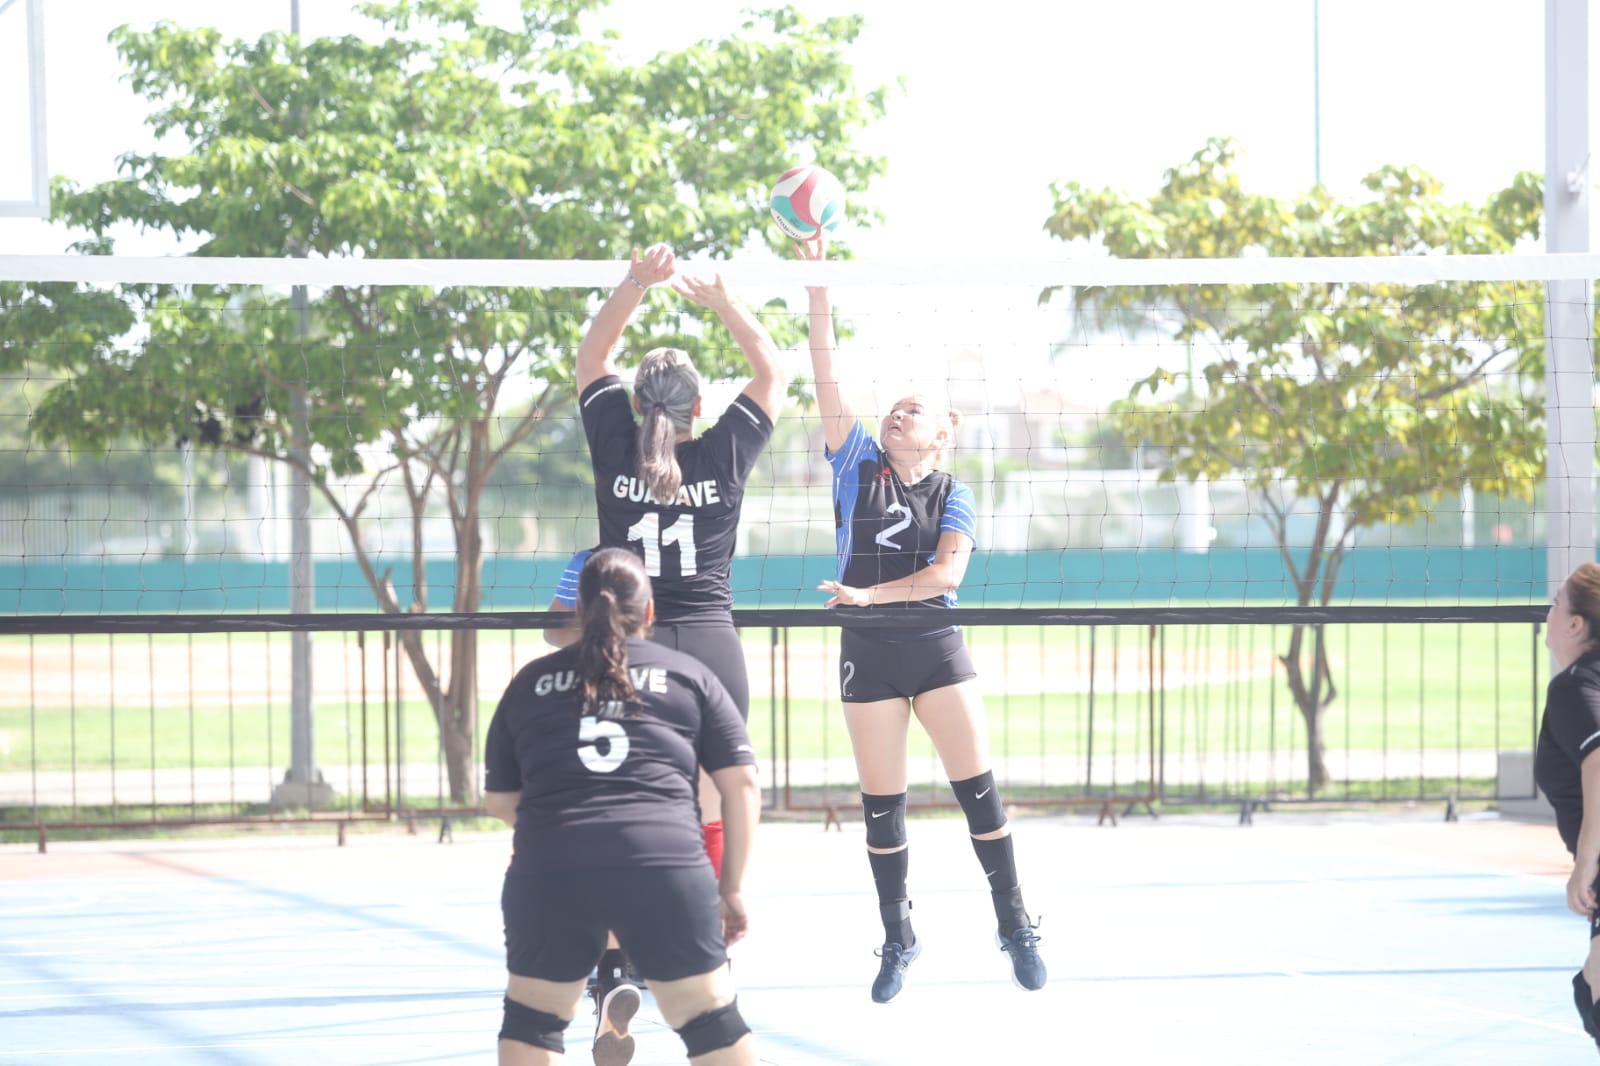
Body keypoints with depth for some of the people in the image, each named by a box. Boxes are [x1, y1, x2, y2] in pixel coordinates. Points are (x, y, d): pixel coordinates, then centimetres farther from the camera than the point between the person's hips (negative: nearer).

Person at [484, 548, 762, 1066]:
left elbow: (499, 801, 23)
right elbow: (741, 785, 10)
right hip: (668, 868, 0)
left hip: (547, 872, 1)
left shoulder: (529, 683, 18)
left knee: (532, 1018, 18)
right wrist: (732, 887, 16)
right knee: (711, 1022, 11)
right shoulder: (689, 675, 15)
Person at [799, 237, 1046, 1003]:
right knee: (881, 802, 4)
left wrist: (873, 593, -24)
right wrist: (817, 281, -10)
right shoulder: (858, 466, 6)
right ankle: (897, 940, 14)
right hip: (867, 652, 1)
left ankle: (1014, 924, 5)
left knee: (977, 785, -5)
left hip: (935, 645, -1)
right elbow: (826, 372, -2)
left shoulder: (952, 496, 3)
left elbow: (948, 572, -13)